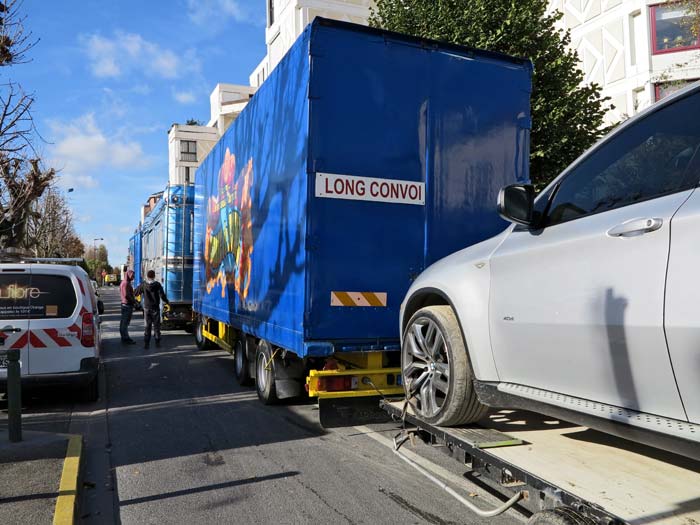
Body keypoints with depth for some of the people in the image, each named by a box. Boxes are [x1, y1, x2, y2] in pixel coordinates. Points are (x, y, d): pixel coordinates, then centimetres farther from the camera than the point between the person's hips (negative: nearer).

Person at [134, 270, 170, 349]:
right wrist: (167, 302, 2)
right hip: (155, 308, -2)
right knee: (156, 326, 9)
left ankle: (146, 343, 3)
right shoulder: (157, 284, -11)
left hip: (146, 308, 2)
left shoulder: (143, 284, -5)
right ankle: (157, 342, 10)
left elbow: (136, 292, 7)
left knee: (147, 326, 8)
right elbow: (162, 295, -13)